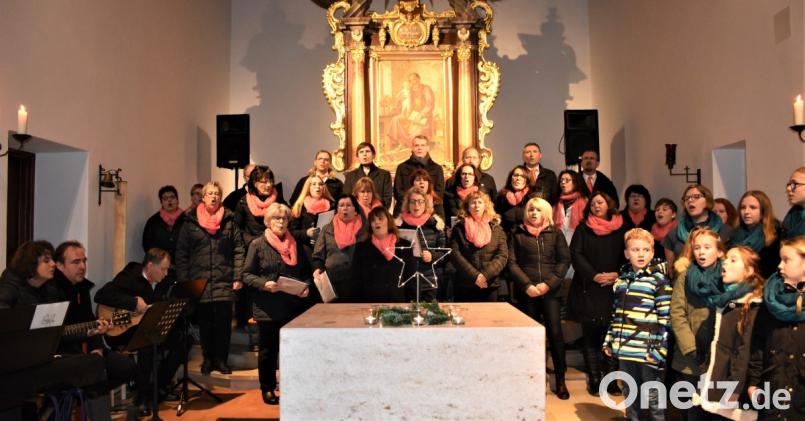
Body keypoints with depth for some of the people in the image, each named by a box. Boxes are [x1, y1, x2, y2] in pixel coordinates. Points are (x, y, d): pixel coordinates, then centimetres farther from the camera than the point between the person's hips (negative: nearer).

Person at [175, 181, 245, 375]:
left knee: (224, 322, 0)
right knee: (204, 323, 7)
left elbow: (239, 250, 2)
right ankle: (208, 359, 20)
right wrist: (182, 280, 0)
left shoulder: (229, 221, 5)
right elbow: (181, 253, 6)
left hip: (224, 282, 0)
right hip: (199, 281, 1)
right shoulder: (191, 222, 6)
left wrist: (237, 277, -4)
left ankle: (221, 359, 14)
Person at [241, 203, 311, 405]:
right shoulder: (258, 245, -1)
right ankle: (267, 389, 20)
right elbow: (247, 275, -3)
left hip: (294, 306, 4)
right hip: (268, 308, -4)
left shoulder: (295, 244, 12)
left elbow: (306, 271, 16)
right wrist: (264, 284, -19)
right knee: (269, 349, 6)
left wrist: (306, 286, -3)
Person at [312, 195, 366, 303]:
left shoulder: (363, 229, 8)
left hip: (358, 281, -1)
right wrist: (317, 269, -6)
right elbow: (318, 257, 13)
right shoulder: (327, 230, 13)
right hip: (331, 281, 1)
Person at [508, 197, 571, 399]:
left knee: (555, 332, -7)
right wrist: (527, 285, -11)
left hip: (550, 291, 0)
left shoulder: (555, 233, 9)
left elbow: (564, 260, 2)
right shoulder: (518, 234, 8)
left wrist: (548, 283, -10)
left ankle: (560, 380, 3)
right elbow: (512, 263, 1)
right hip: (526, 292, 0)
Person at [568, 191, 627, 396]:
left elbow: (627, 256, 6)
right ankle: (594, 379, 6)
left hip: (613, 290, 1)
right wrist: (594, 276, -15)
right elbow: (576, 254, -3)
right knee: (591, 335, 0)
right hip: (588, 290, -1)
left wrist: (617, 274, -11)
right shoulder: (583, 229, 7)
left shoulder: (621, 229, 10)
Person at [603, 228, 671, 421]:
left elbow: (665, 318, -11)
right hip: (624, 349, 6)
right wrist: (609, 340, 14)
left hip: (648, 351, -6)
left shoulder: (659, 280, -8)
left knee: (654, 397, 5)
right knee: (630, 394, 18)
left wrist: (659, 349, -15)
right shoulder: (621, 279, 10)